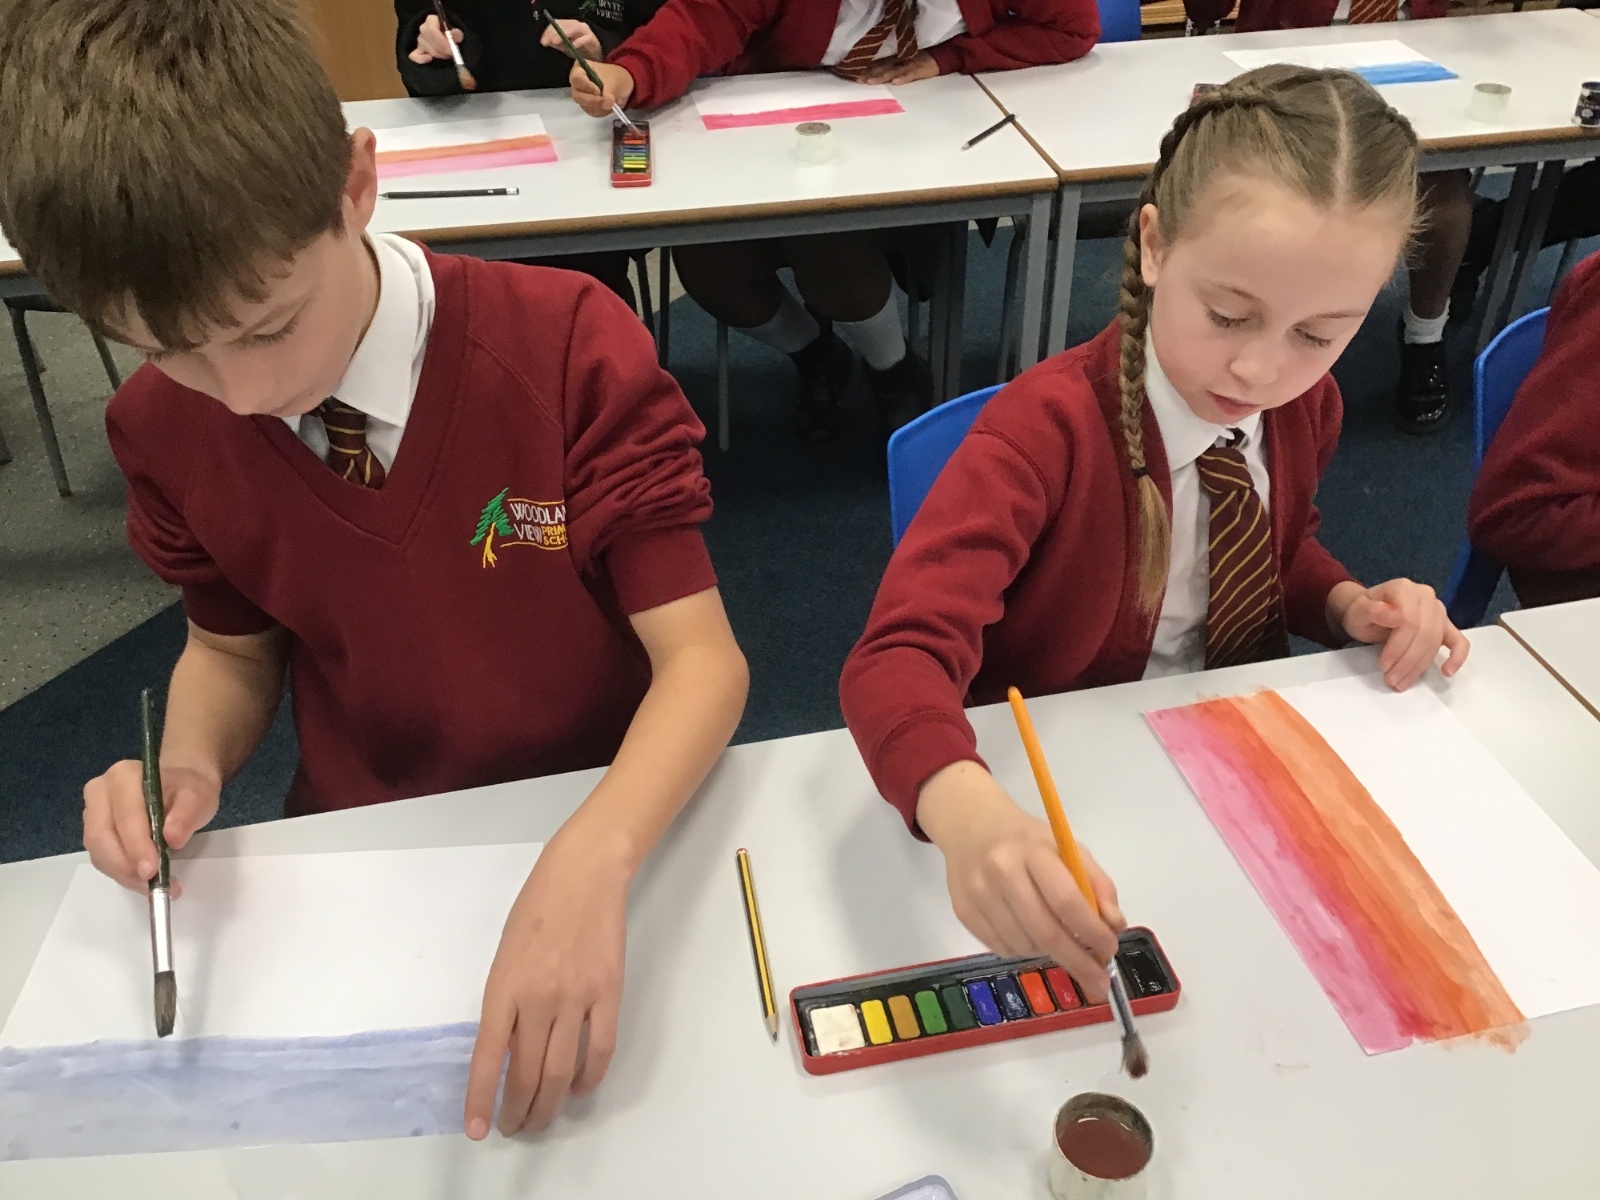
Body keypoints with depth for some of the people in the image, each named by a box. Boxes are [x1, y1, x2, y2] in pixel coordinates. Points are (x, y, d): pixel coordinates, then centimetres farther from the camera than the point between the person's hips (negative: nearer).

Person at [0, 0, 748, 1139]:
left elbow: (701, 656, -20)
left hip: (611, 826, -2)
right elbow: (234, 644, 10)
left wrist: (590, 861, -37)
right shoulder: (164, 424, -7)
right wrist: (188, 766, -12)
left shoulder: (571, 350, -19)